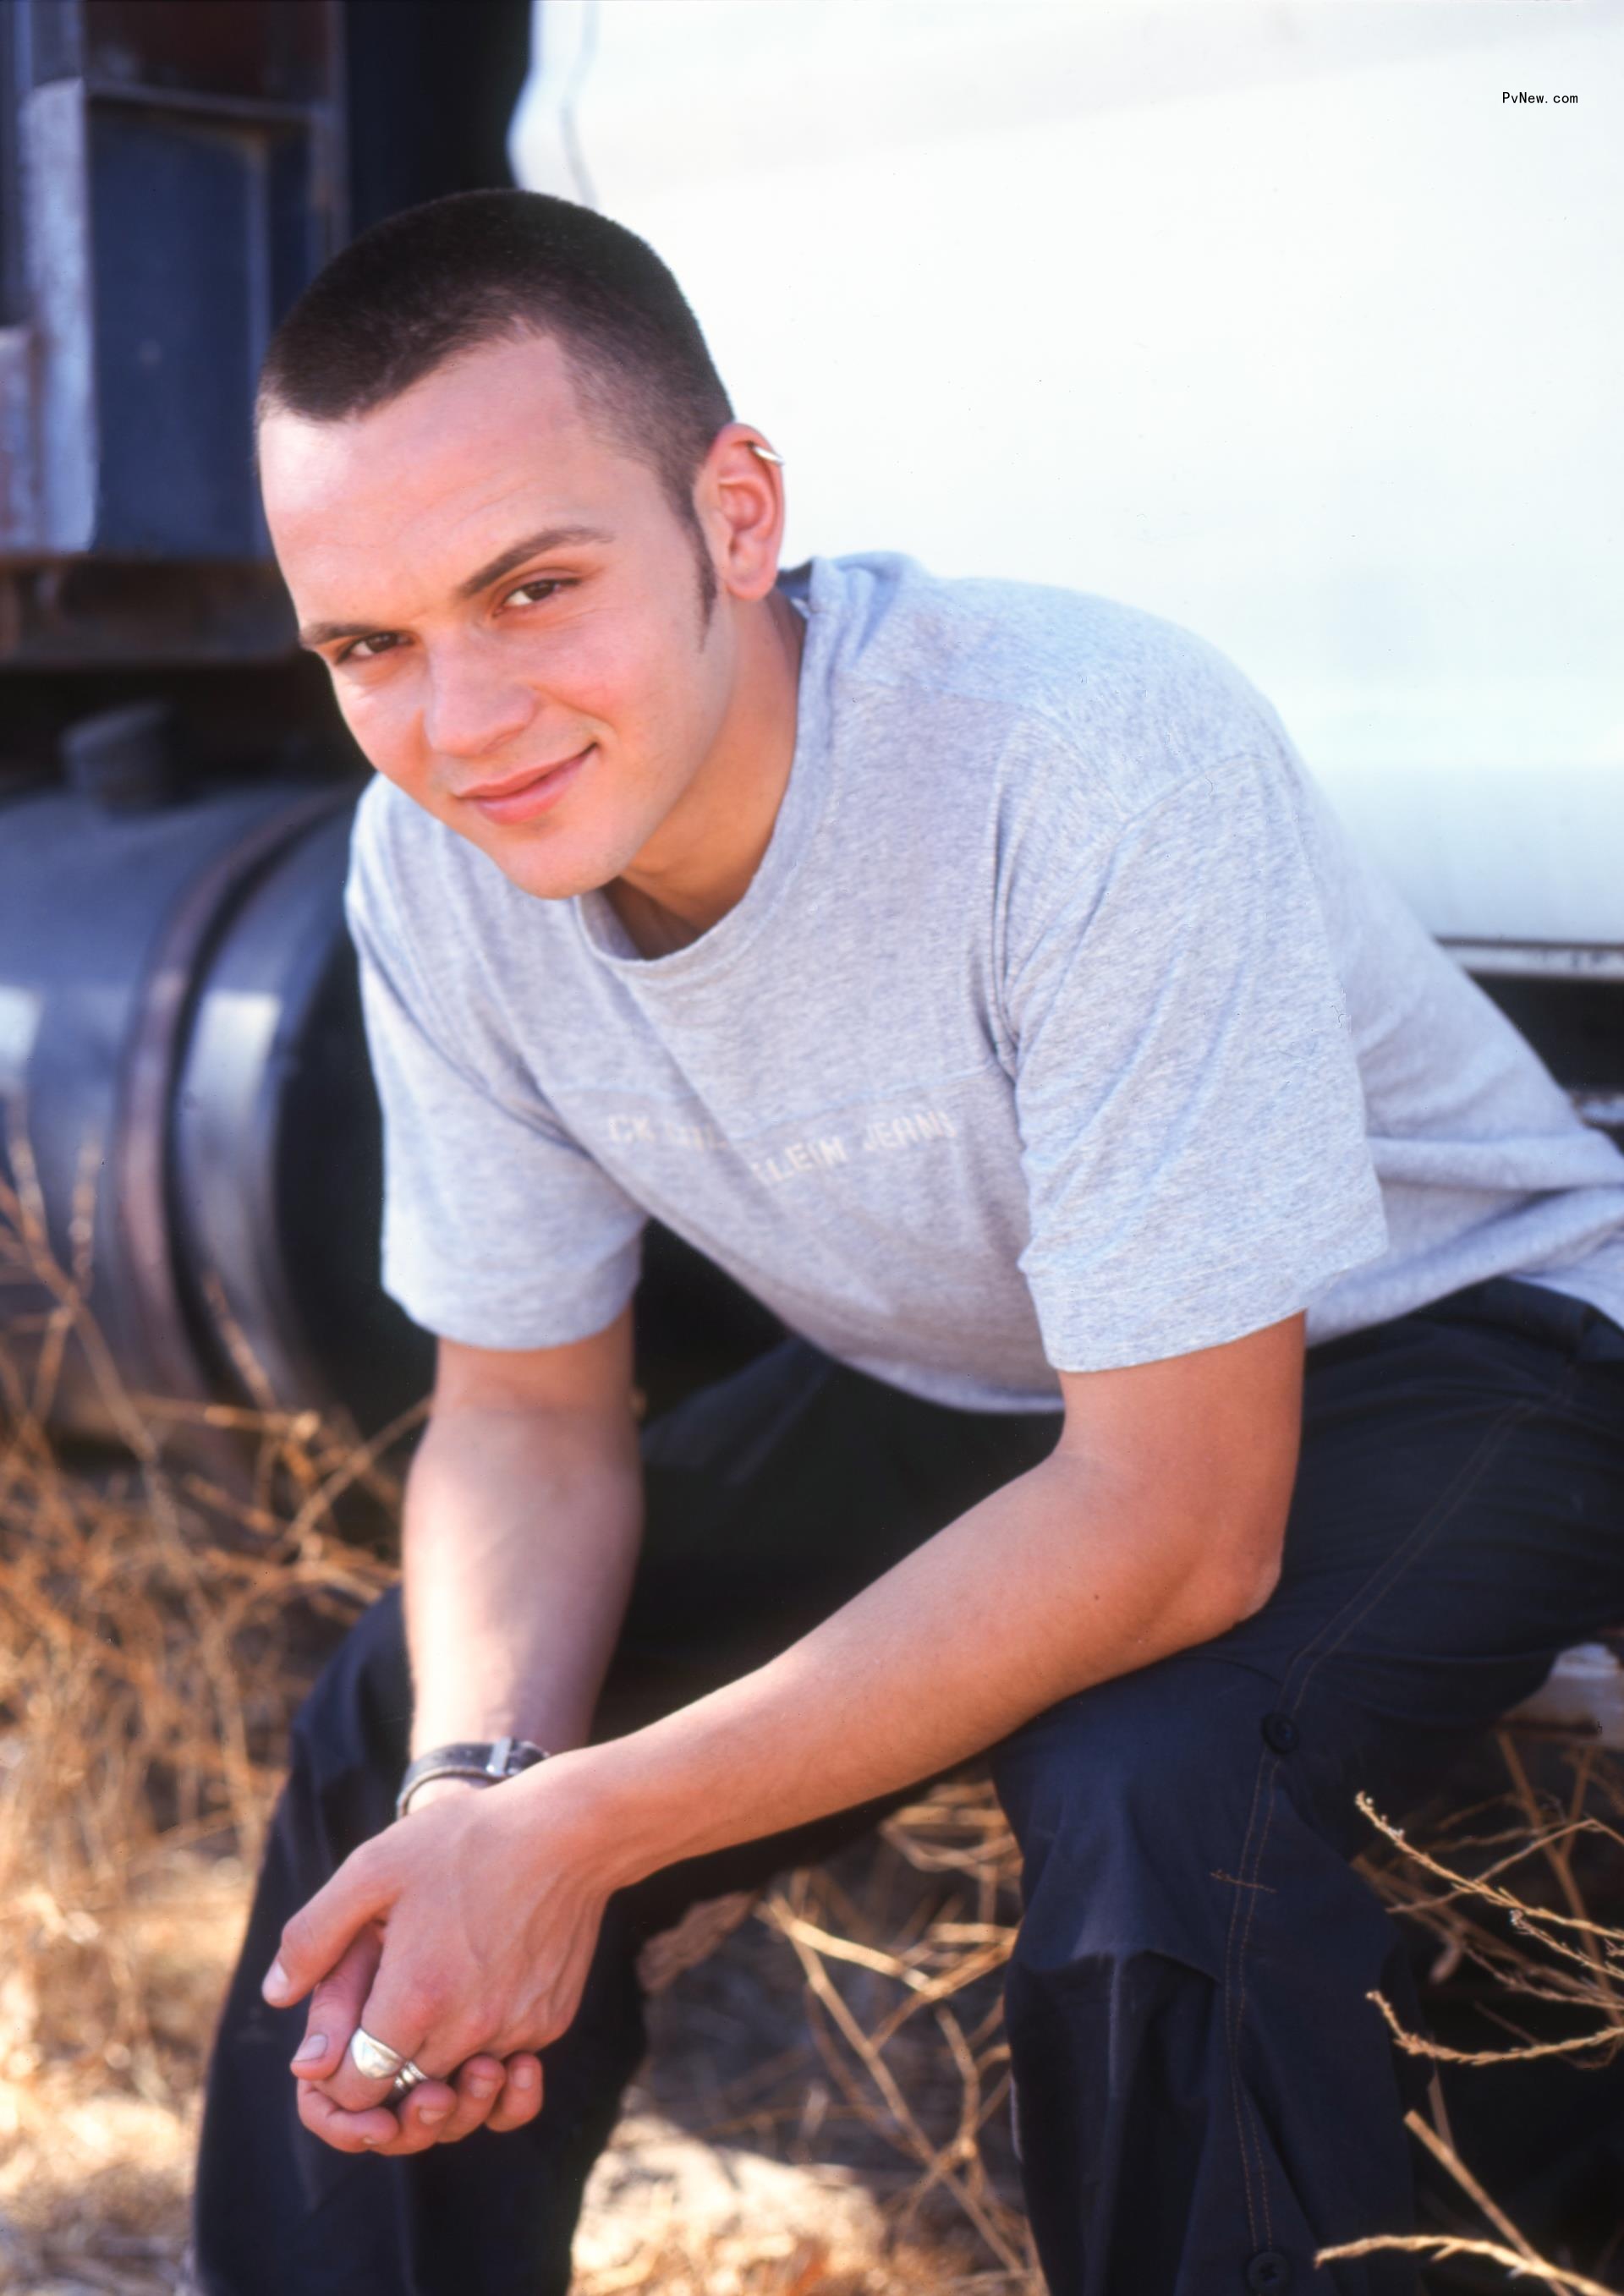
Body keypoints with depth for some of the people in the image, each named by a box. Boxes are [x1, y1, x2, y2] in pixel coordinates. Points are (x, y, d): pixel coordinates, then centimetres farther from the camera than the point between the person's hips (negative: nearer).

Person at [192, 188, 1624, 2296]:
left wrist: (584, 1825, -34)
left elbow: (1179, 1522, -32)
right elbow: (528, 1412, -4)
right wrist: (480, 1783, -26)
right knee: (395, 1734, -7)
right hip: (960, 1386, 6)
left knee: (1153, 1789, -33)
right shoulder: (433, 862, -15)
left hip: (1431, 1344, -5)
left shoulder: (1094, 758, -34)